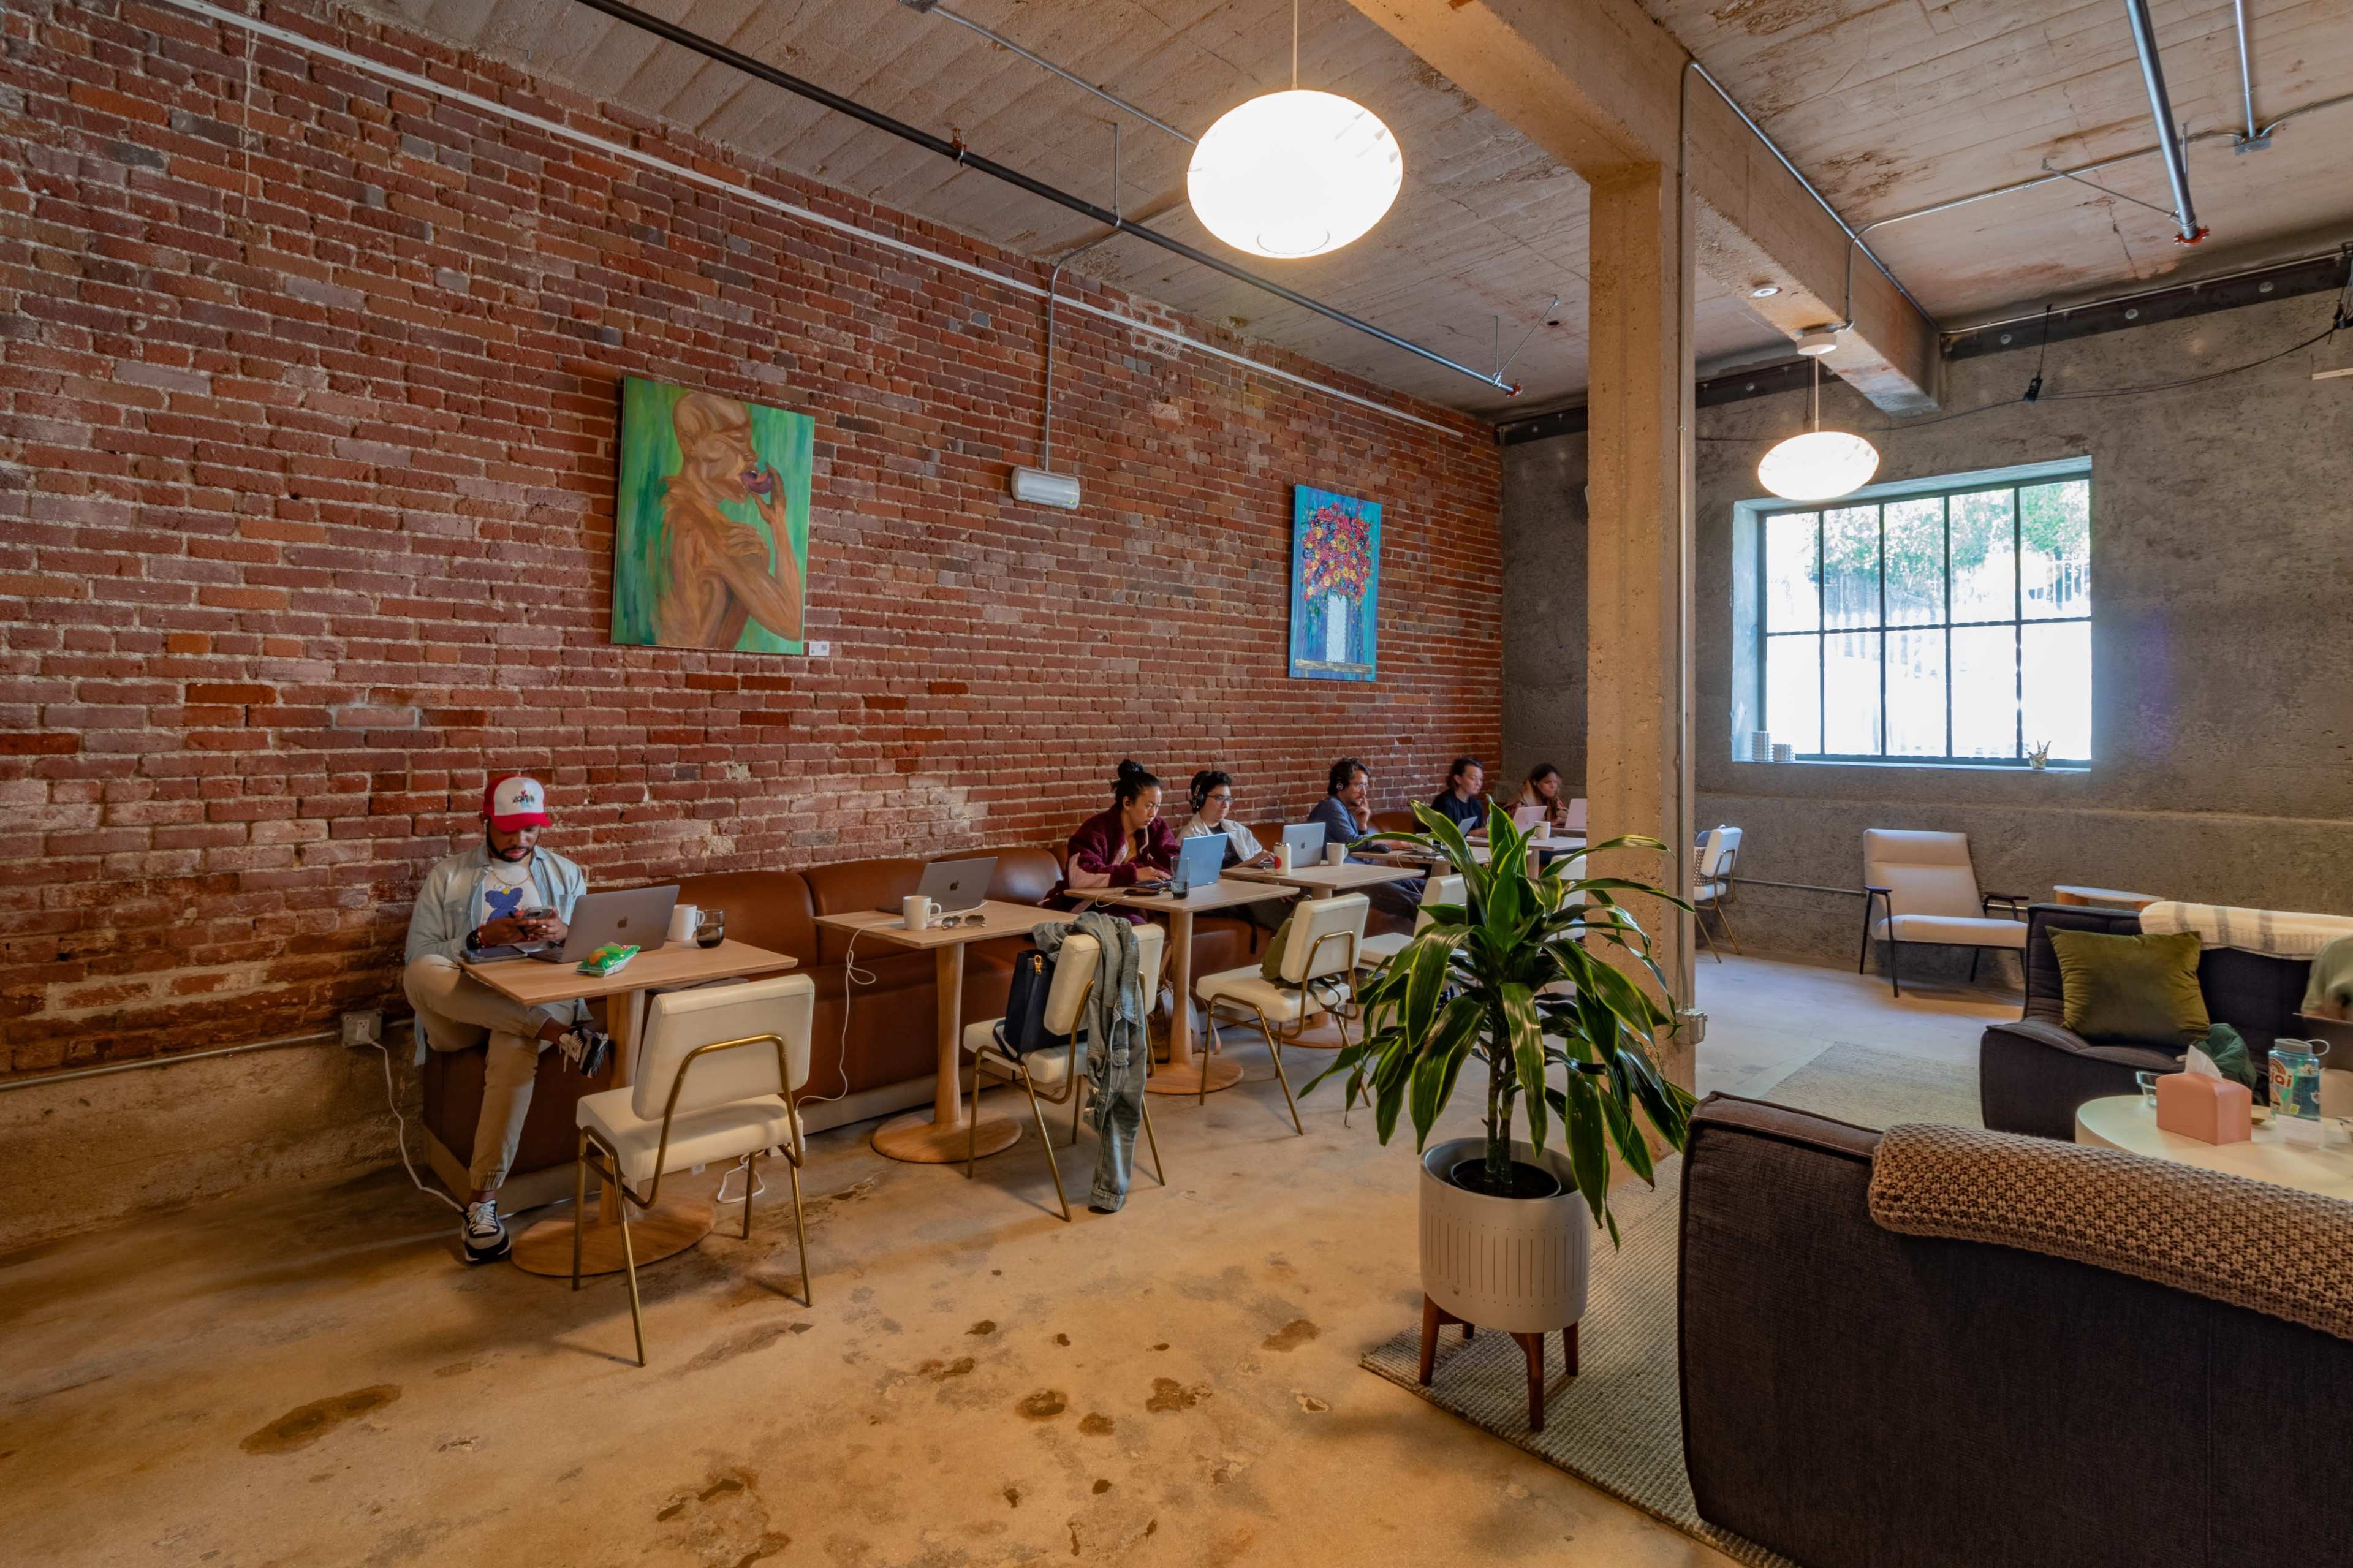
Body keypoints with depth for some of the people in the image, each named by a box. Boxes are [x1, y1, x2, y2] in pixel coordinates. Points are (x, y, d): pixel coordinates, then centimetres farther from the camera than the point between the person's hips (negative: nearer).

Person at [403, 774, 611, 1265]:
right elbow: (419, 957, 2)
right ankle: (562, 1037, -39)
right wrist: (481, 938, -17)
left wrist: (565, 933, -13)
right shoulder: (447, 877, 11)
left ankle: (482, 1201, -29)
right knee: (419, 975, -34)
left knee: (514, 1050, -37)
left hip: (543, 1000, 0)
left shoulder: (565, 874, 16)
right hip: (465, 1009, 1)